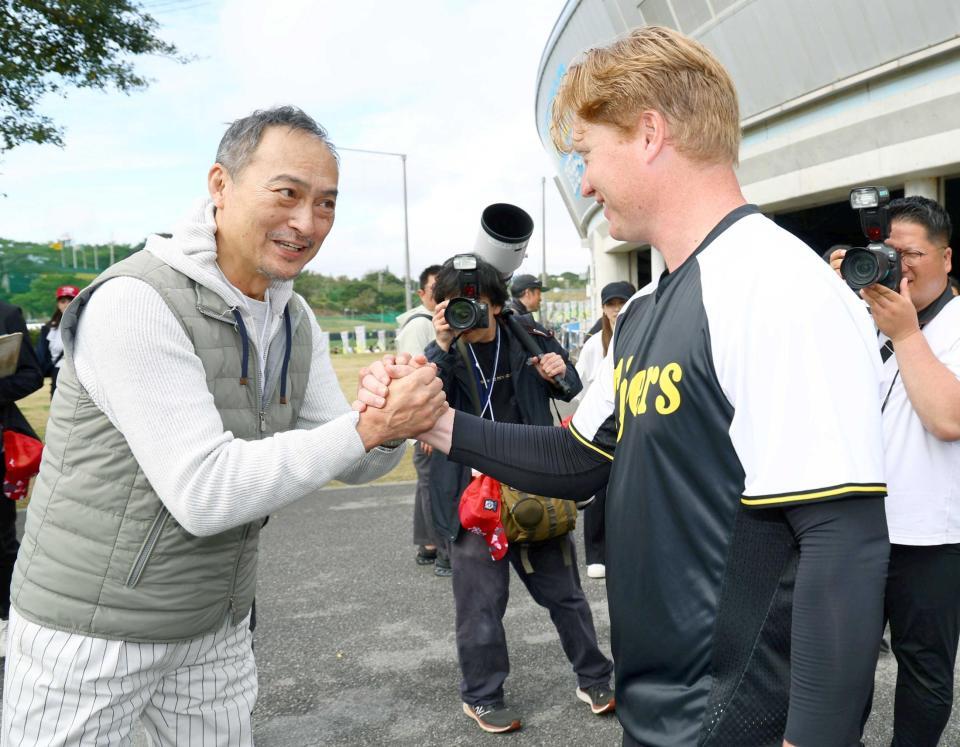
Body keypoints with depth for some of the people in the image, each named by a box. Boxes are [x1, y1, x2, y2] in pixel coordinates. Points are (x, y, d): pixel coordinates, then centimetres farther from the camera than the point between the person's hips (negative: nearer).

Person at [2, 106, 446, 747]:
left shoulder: (295, 320, 1)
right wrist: (368, 426, -28)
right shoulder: (135, 301, -23)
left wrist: (393, 430, -21)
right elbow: (204, 493, -28)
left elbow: (355, 465, 2)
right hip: (92, 625, -6)